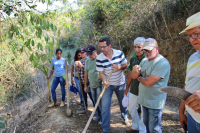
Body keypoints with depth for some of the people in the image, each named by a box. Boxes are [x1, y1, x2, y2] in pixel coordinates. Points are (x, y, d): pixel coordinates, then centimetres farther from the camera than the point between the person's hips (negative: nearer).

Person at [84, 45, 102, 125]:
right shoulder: (87, 61, 9)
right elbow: (86, 74, 14)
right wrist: (85, 86, 15)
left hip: (99, 85, -6)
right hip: (92, 85, 6)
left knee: (100, 102, -3)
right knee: (95, 101, 14)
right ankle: (99, 115, 31)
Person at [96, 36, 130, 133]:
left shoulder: (119, 53, -13)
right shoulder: (99, 58, -17)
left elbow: (126, 65, -3)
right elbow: (101, 73, -15)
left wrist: (119, 67, -25)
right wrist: (104, 81, -35)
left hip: (120, 83, 2)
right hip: (108, 84, -1)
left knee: (123, 102, 20)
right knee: (105, 106, -5)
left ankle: (125, 117, 52)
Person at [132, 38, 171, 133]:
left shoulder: (162, 63, -21)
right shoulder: (144, 60, 7)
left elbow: (148, 82, -26)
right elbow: (134, 76, 2)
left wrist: (139, 78, -6)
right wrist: (135, 71, -21)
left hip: (155, 103, -8)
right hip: (144, 99, 8)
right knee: (146, 124, 23)